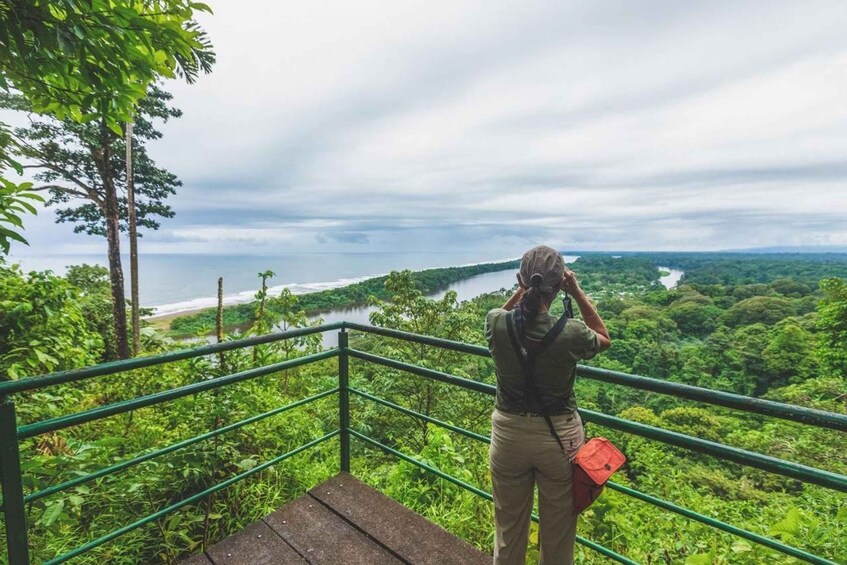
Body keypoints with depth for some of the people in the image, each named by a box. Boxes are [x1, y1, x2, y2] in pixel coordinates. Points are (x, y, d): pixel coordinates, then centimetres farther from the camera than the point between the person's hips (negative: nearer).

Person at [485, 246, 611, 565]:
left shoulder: (497, 325, -18)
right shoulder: (572, 334, -22)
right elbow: (604, 339, 3)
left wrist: (521, 290, -1)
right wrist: (577, 293, -5)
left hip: (508, 434, 2)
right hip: (559, 436, -1)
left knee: (508, 528, 23)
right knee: (557, 532, 23)